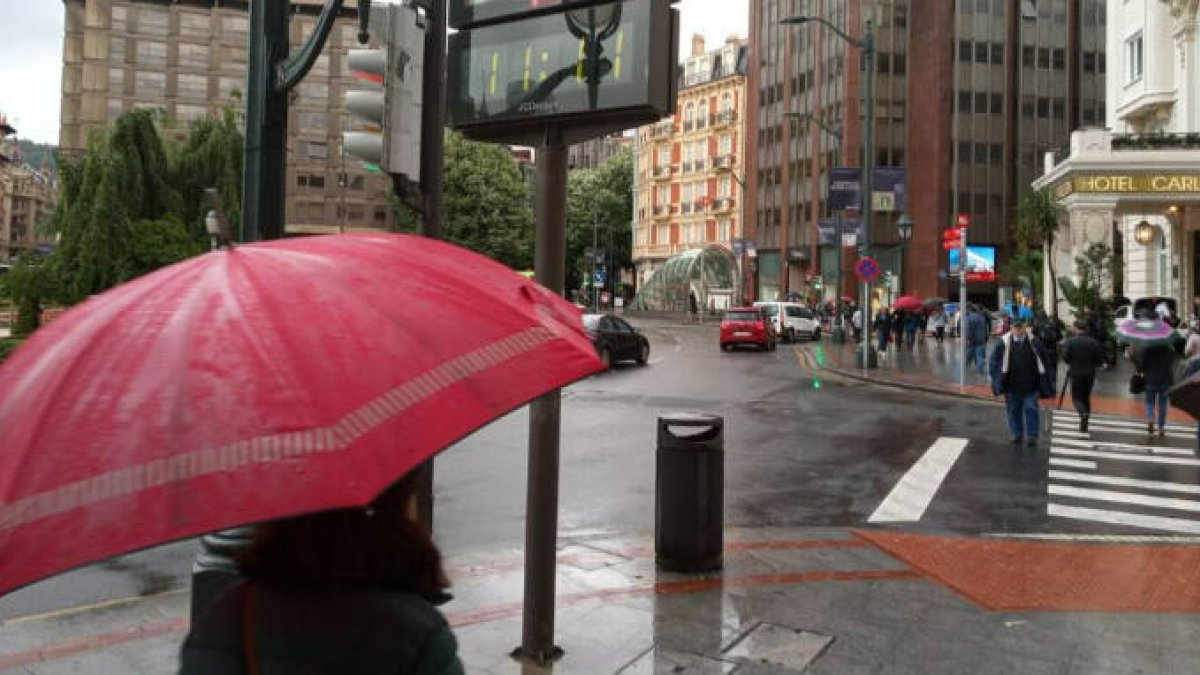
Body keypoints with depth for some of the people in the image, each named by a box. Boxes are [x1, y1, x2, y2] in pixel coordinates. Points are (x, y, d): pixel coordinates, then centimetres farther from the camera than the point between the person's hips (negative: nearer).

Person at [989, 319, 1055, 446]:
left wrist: (1046, 382, 3)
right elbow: (995, 360, 4)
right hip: (1011, 385, 1)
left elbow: (1044, 363, 4)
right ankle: (1017, 434, 26)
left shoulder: (1035, 343, -3)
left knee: (1031, 409, -1)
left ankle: (1031, 436, 8)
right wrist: (997, 380, -3)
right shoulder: (1004, 343, -4)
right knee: (1014, 410, 11)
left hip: (1031, 385, -1)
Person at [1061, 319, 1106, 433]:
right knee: (1086, 397, 15)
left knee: (1076, 397, 7)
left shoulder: (1070, 341, -10)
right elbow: (1100, 360, 0)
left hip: (1075, 373, -3)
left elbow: (1065, 357, -12)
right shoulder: (1094, 342, -2)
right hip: (1090, 374, 3)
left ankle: (1083, 413, -24)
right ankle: (1084, 425, 19)